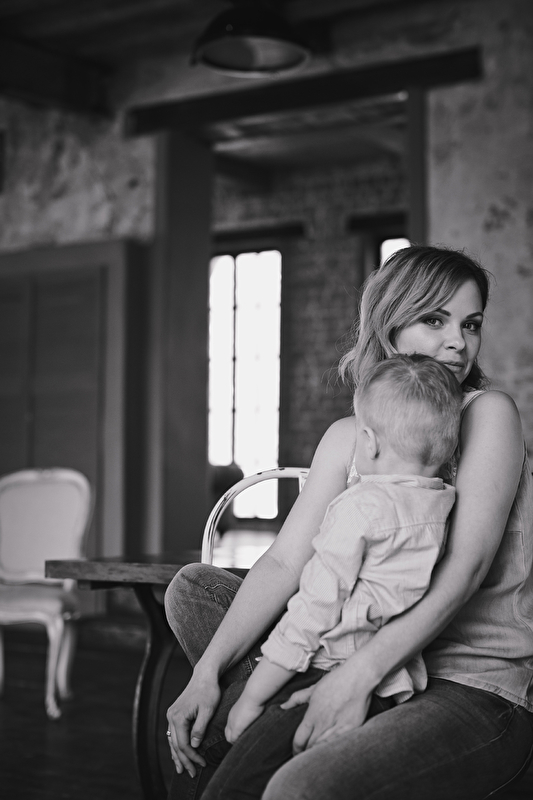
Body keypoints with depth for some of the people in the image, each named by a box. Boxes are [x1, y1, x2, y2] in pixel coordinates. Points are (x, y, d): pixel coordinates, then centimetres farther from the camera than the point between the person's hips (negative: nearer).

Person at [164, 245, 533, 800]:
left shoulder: (488, 413, -6)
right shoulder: (347, 438, 9)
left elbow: (466, 567, -17)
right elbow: (284, 563, 0)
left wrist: (359, 674, -26)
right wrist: (208, 671, -13)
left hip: (480, 691, -6)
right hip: (376, 666, 6)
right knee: (192, 588, 5)